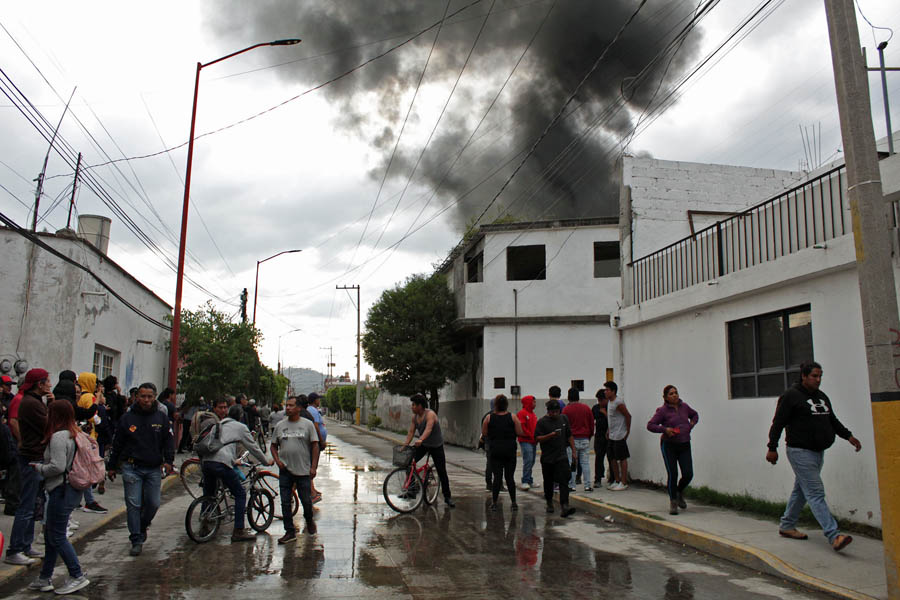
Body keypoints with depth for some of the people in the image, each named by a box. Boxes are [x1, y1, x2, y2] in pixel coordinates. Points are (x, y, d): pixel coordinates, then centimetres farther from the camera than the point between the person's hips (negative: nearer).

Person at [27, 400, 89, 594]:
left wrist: (39, 467, -6)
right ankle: (45, 578, 28)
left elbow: (57, 467, -24)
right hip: (72, 489, 10)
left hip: (61, 490, -10)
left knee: (57, 537, -2)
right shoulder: (74, 434, 12)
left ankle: (77, 576, 4)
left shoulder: (58, 437, -18)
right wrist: (42, 466, 18)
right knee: (50, 534, 18)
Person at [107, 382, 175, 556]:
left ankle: (142, 526, 31)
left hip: (153, 468, 1)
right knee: (133, 504, -2)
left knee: (153, 504, 3)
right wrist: (111, 466, 9)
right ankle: (136, 540, 8)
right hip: (132, 468, -1)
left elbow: (169, 441, 6)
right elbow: (117, 444, 7)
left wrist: (168, 461, -8)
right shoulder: (128, 418, 1)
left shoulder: (161, 418, 4)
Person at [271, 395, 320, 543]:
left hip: (303, 470, -2)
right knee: (285, 503, 2)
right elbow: (273, 445, 15)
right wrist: (277, 460, -3)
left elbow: (315, 446, -1)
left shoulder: (307, 424, -1)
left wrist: (314, 467, -8)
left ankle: (309, 521, 34)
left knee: (306, 501, 6)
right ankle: (290, 532, 12)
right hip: (285, 471, 3)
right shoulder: (280, 425, 8)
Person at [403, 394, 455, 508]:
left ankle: (448, 497, 10)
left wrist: (420, 439, -57)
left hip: (436, 446, -6)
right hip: (422, 445, 6)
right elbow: (411, 431, -6)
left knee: (442, 472, -3)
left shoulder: (430, 414, -25)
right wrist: (406, 443, -21)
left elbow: (428, 429, -41)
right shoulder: (414, 417, -3)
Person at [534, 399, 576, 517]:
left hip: (562, 456, 2)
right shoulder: (542, 422, -5)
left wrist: (573, 451, 10)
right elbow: (537, 438, -10)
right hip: (547, 458, -1)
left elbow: (569, 436, 15)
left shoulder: (564, 419, 8)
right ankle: (549, 503, 32)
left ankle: (564, 506, -19)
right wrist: (551, 435, -23)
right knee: (548, 482, 12)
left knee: (563, 481, -12)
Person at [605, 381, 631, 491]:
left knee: (622, 459, -2)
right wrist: (609, 430, 17)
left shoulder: (618, 403, -17)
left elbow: (628, 416, -15)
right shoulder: (610, 402, 12)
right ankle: (616, 481, 22)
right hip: (612, 436, 9)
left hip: (620, 436, -9)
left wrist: (627, 431, -10)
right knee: (613, 459, 13)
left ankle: (624, 483, 4)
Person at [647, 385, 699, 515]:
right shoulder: (662, 411, -7)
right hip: (669, 445, -4)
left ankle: (679, 491, 29)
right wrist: (665, 429, -20)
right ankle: (673, 502, 11)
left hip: (684, 445, 4)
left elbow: (695, 415, 27)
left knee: (688, 474, -3)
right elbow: (650, 425, -8)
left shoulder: (684, 406, 7)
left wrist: (691, 424, 8)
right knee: (673, 474, -6)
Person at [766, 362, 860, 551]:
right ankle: (834, 536, -15)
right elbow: (778, 423, -11)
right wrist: (772, 448, -13)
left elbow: (833, 420, 25)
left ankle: (786, 526, 26)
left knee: (801, 491, 15)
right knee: (816, 493, -11)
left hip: (817, 452, 9)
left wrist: (848, 436, 12)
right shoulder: (791, 395, -10)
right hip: (800, 452, -9)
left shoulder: (822, 396, 15)